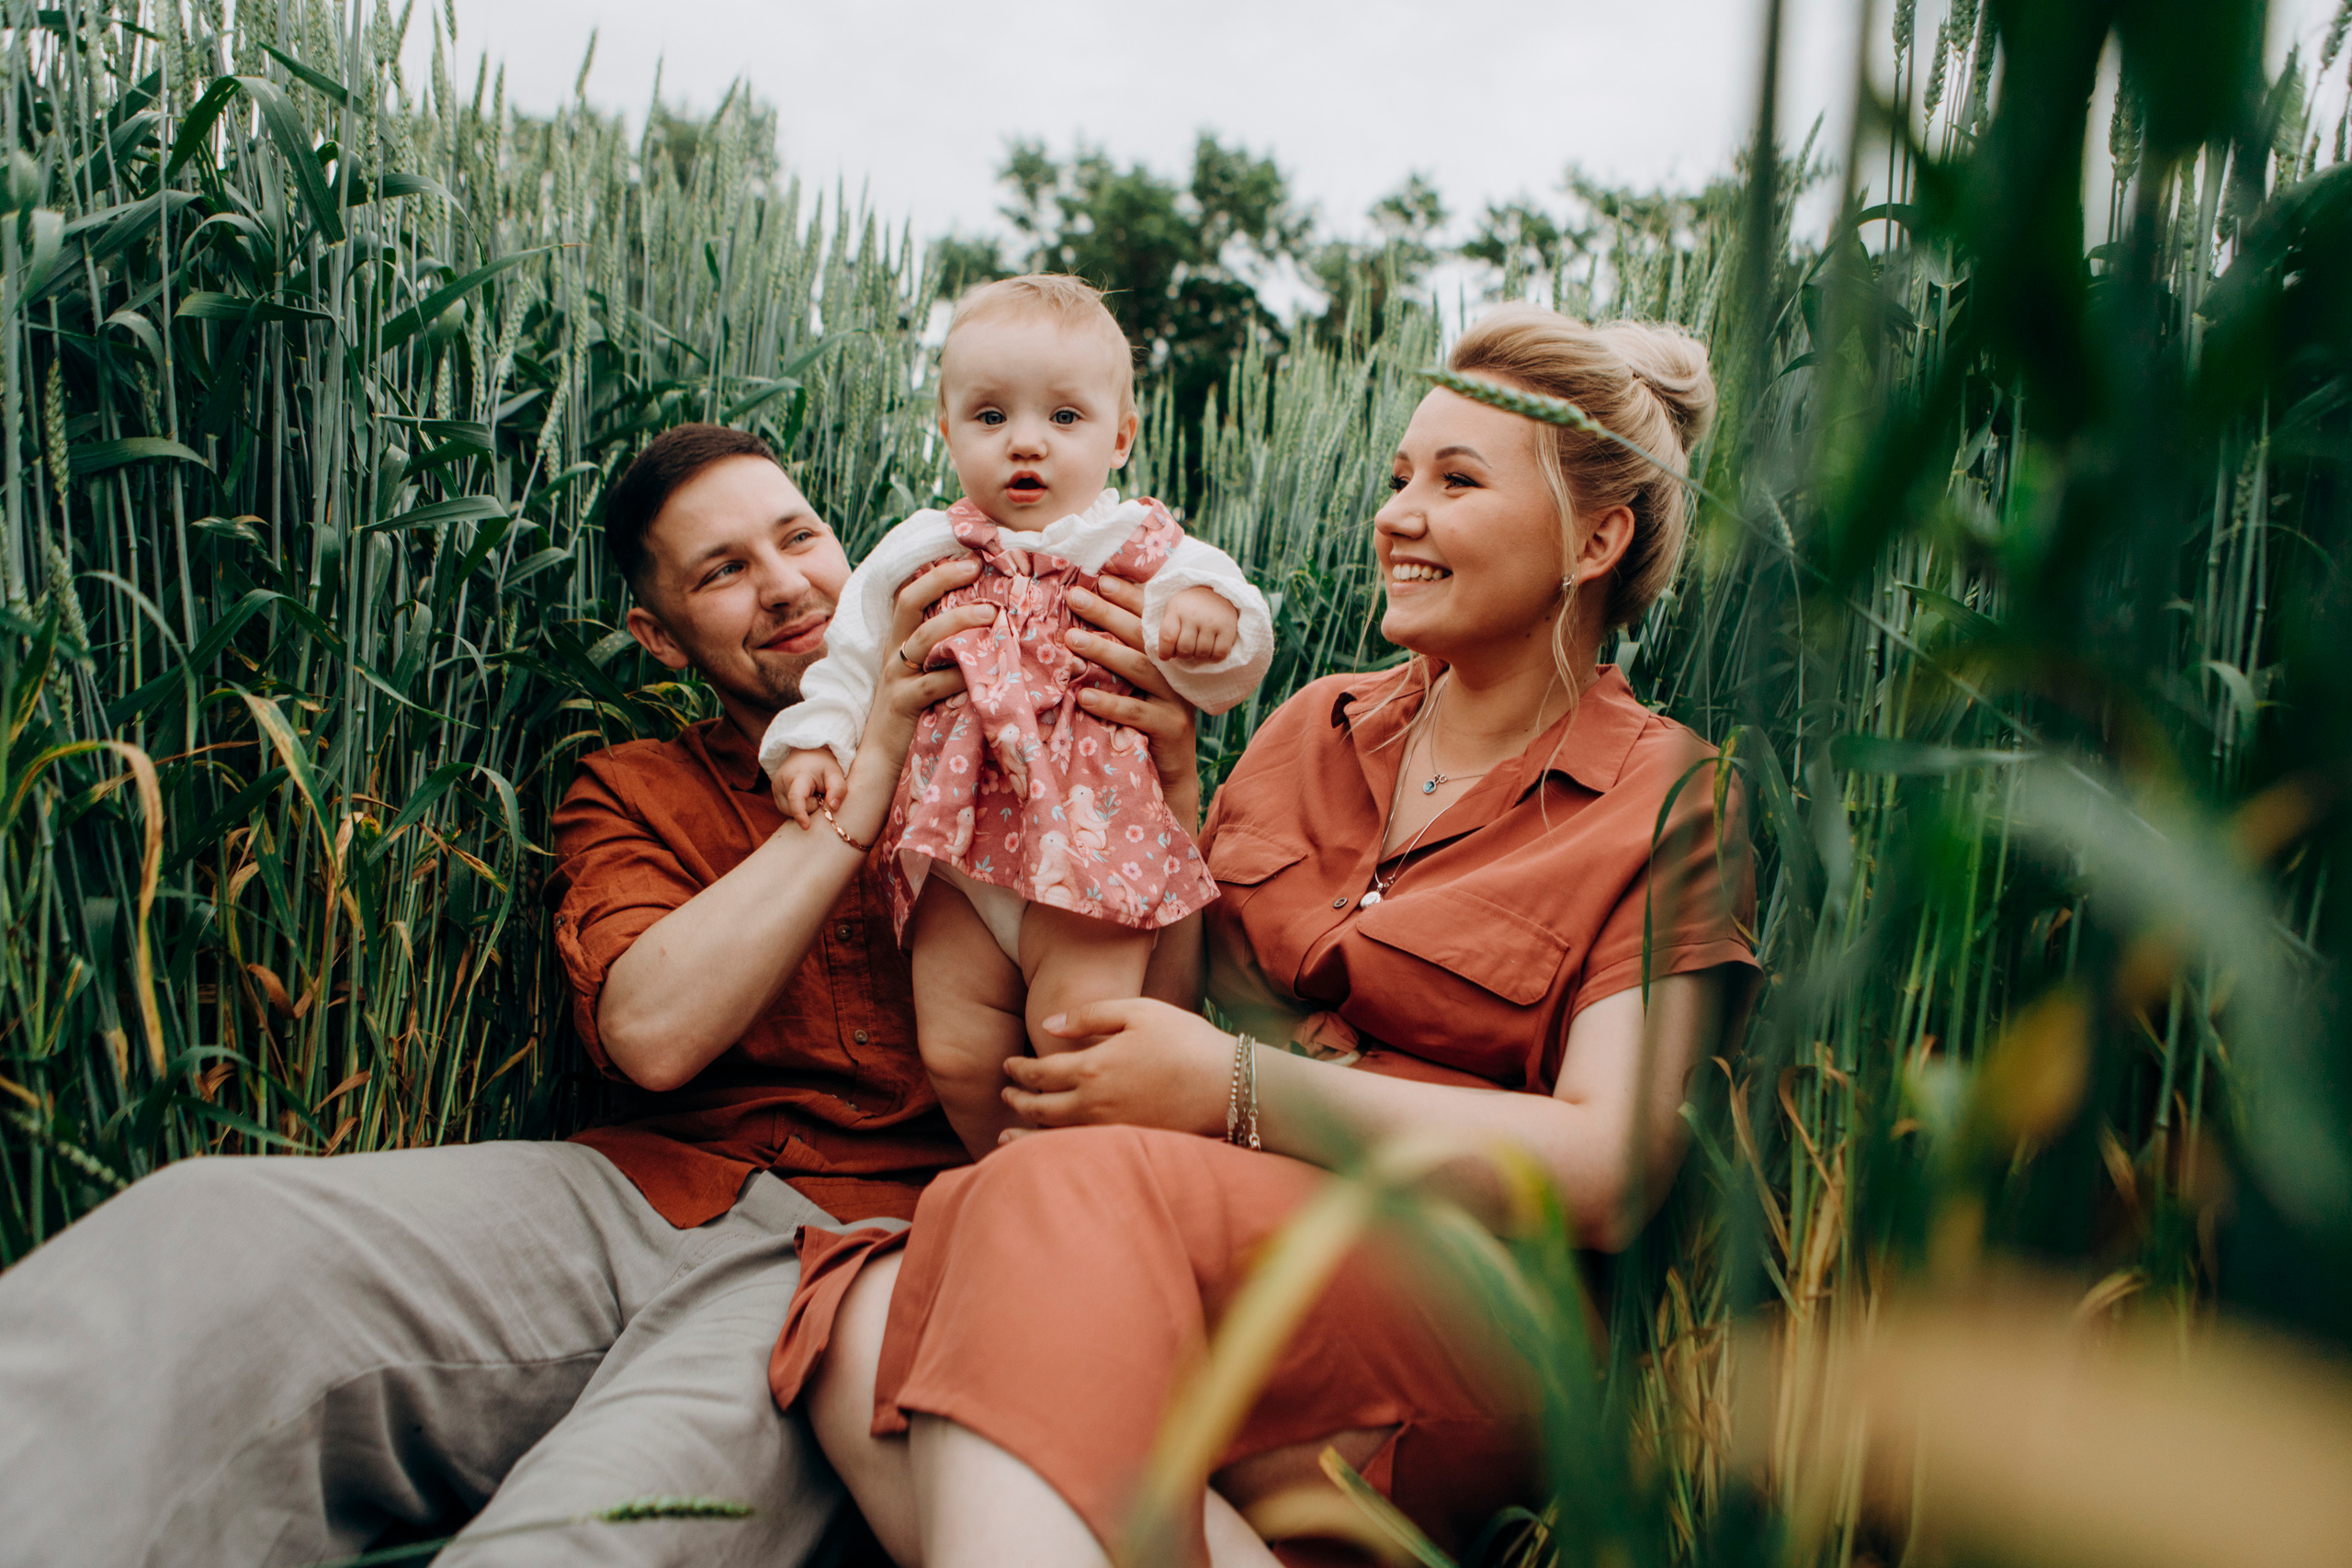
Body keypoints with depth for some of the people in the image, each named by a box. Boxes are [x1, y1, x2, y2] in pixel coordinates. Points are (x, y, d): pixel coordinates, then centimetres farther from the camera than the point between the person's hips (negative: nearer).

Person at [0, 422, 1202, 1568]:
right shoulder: (636, 794, 17)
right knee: (193, 1238, -26)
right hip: (645, 1187, 3)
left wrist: (1167, 775, -12)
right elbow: (654, 1032, -6)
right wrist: (868, 765, -8)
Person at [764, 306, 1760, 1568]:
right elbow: (1178, 995, 18)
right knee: (871, 1335, -26)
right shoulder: (1315, 723, 17)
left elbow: (1609, 1173, -10)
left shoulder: (1665, 804, 2)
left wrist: (1239, 1089, -15)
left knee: (1069, 1195, -34)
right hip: (1229, 1253, 5)